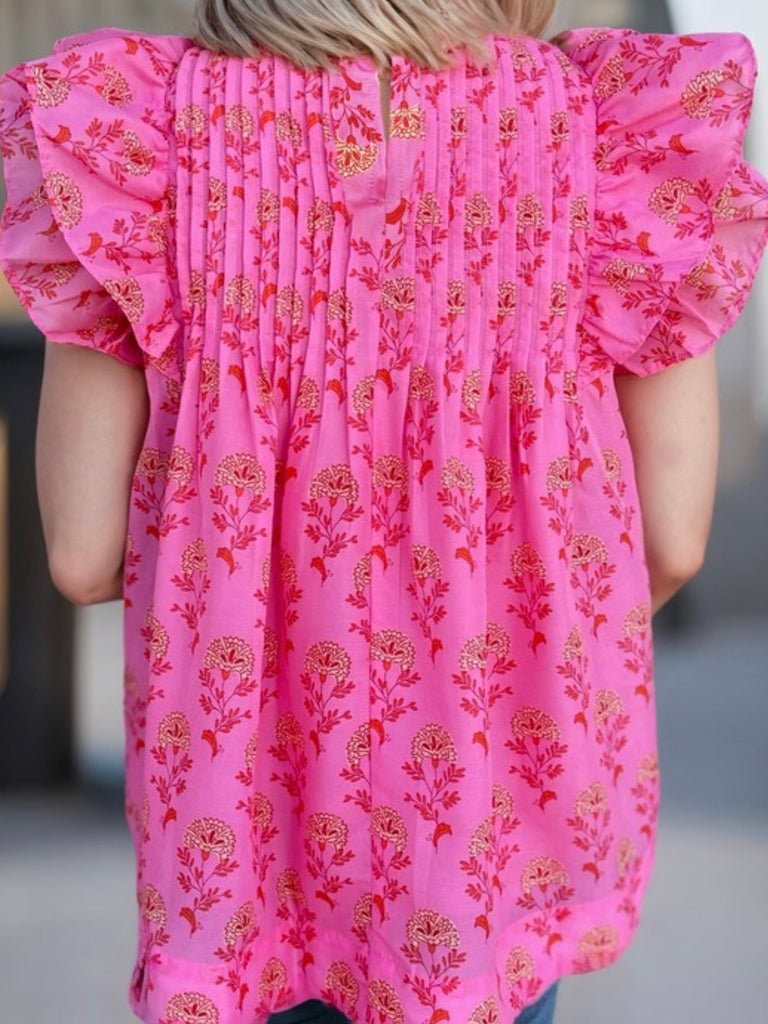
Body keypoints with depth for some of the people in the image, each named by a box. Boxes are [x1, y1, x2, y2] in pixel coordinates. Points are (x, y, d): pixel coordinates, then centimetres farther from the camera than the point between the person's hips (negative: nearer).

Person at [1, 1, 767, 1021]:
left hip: (251, 770, 0)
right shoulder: (605, 132, -11)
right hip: (507, 775, 0)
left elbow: (83, 557, -11)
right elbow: (672, 545, -9)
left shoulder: (164, 130, -11)